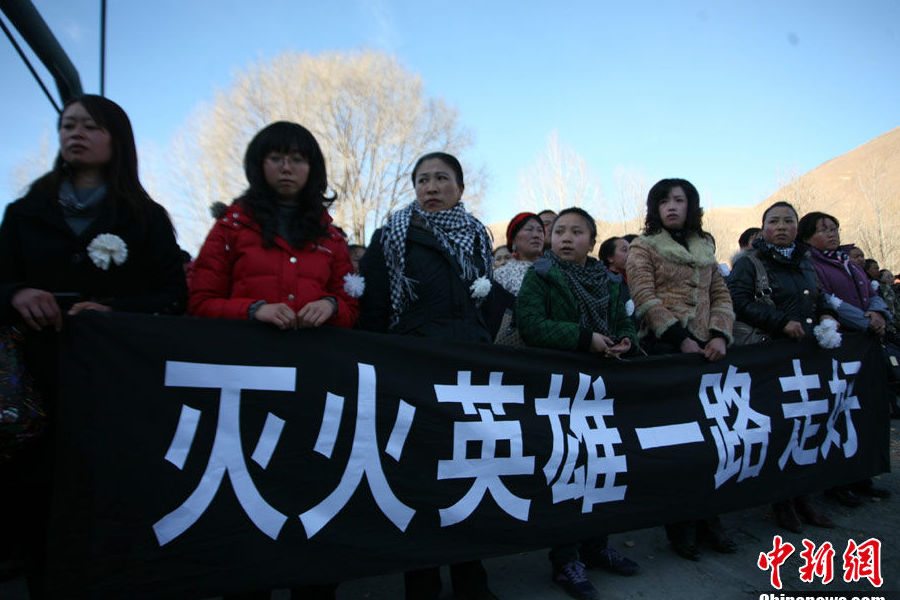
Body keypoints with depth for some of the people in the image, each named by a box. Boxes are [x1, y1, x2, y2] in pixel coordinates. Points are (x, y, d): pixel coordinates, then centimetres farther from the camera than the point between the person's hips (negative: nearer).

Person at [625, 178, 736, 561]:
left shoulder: (704, 249, 20)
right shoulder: (643, 248, 5)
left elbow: (721, 296, 14)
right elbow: (644, 297, -7)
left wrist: (720, 335, -4)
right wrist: (681, 338, -14)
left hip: (705, 350, 5)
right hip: (664, 348, -4)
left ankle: (706, 519, 18)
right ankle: (680, 525, 9)